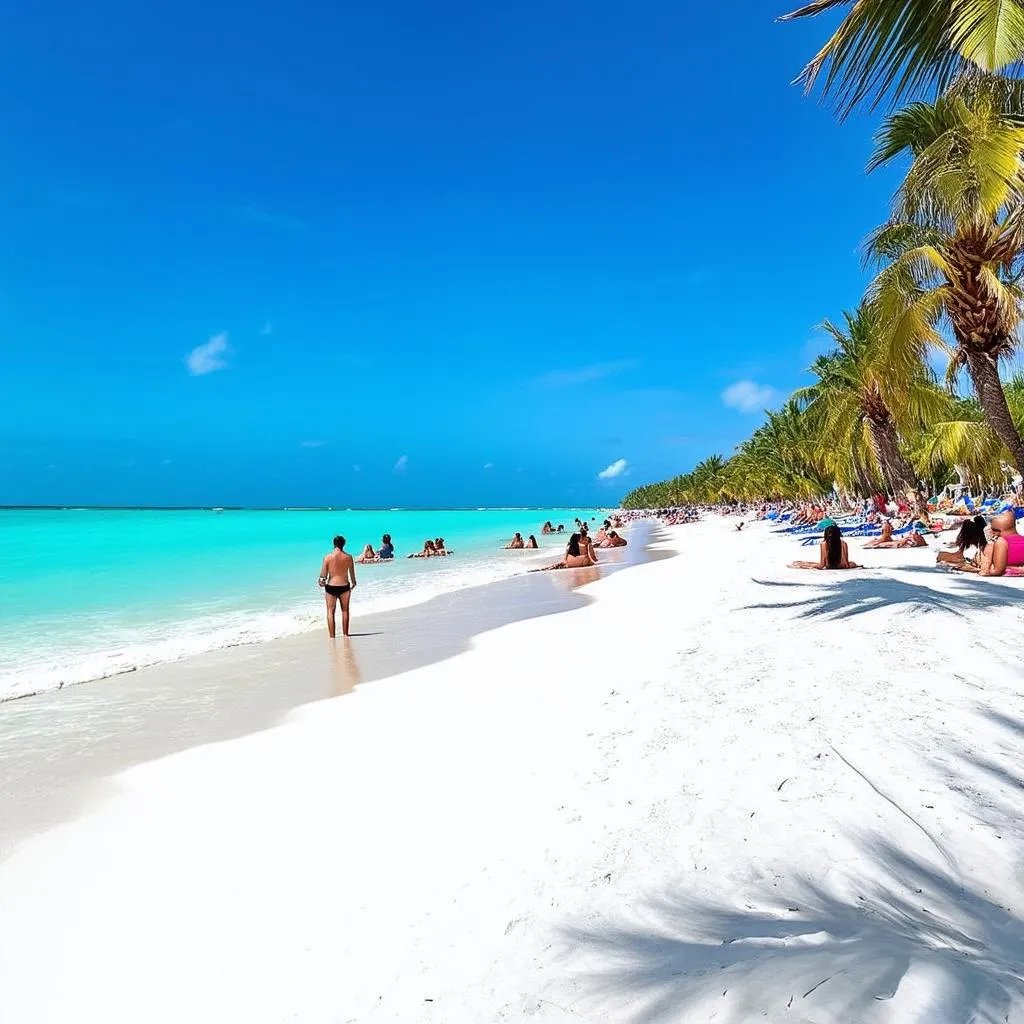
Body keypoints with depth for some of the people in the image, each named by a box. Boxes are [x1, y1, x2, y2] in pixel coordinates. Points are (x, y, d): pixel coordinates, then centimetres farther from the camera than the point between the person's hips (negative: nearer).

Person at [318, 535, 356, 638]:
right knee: (345, 611, 17)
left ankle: (332, 636, 6)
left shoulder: (327, 557, -10)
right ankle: (345, 634, 22)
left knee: (330, 612, 9)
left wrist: (321, 580, 14)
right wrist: (353, 583, 22)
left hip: (331, 586, -1)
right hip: (344, 586, 2)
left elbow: (323, 574, -7)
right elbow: (352, 573, 5)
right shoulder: (348, 557, -5)